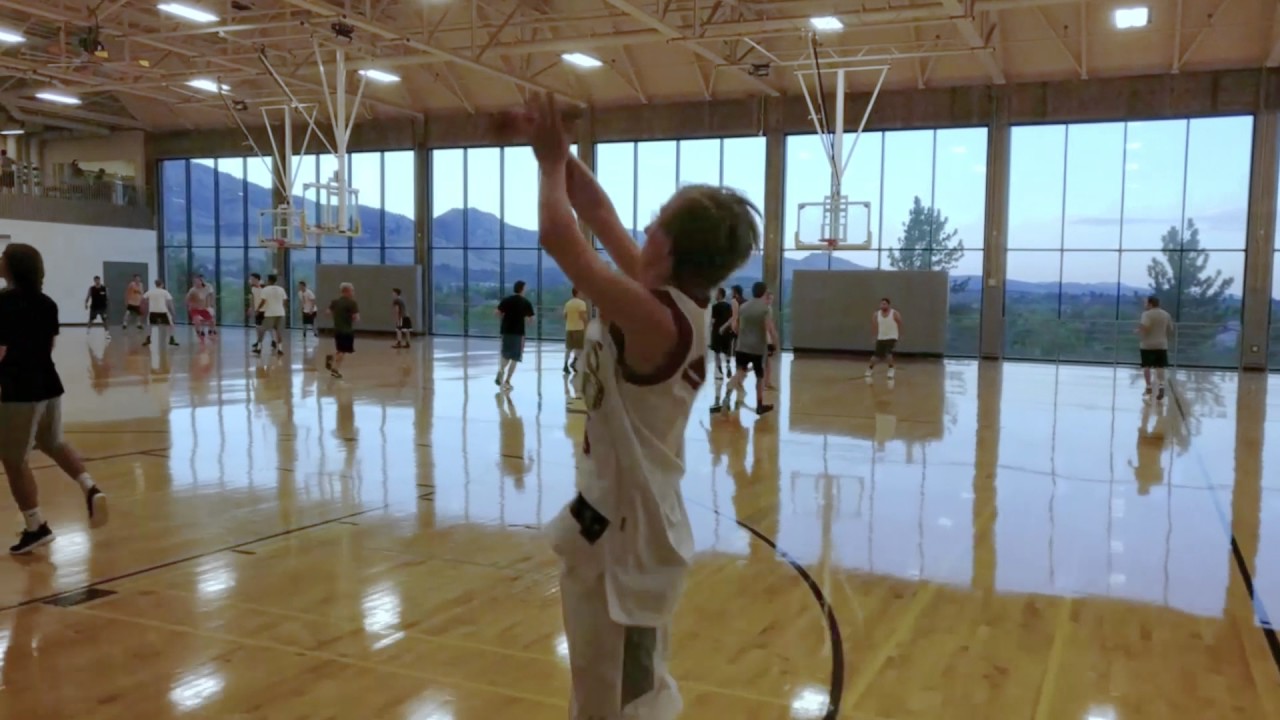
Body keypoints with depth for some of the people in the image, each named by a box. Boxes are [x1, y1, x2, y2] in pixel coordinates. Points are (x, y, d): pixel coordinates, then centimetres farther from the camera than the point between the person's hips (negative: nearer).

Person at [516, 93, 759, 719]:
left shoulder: (653, 318, -27)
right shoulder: (670, 298, 0)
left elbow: (558, 237, -26)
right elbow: (599, 215, 10)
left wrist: (551, 163, -11)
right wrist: (560, 153, 4)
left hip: (631, 533, -10)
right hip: (620, 520, 10)